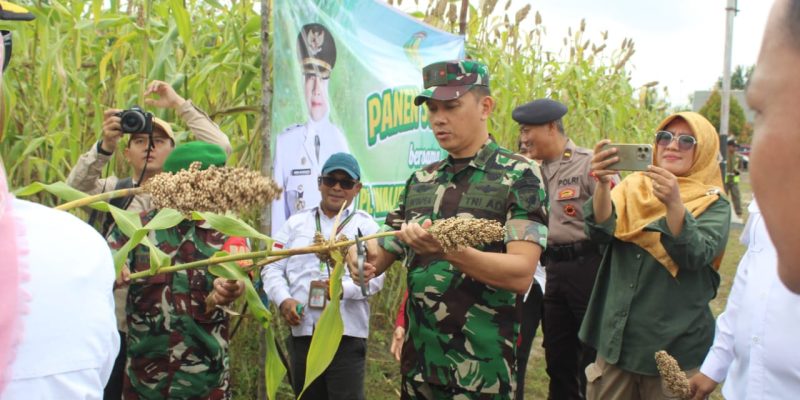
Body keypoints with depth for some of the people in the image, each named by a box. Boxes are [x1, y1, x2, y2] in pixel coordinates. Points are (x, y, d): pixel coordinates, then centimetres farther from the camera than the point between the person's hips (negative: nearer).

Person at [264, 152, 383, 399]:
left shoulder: (366, 225, 7)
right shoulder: (297, 222, 14)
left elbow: (375, 275, -5)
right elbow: (272, 268, 10)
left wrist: (344, 288, -23)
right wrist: (283, 299, -8)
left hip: (347, 333, -3)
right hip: (302, 332, 3)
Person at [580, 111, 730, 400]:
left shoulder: (714, 205, -2)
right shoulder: (633, 187, 5)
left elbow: (695, 255, -20)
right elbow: (601, 232, -11)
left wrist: (674, 204, -35)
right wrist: (603, 184, -28)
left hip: (674, 346, -2)